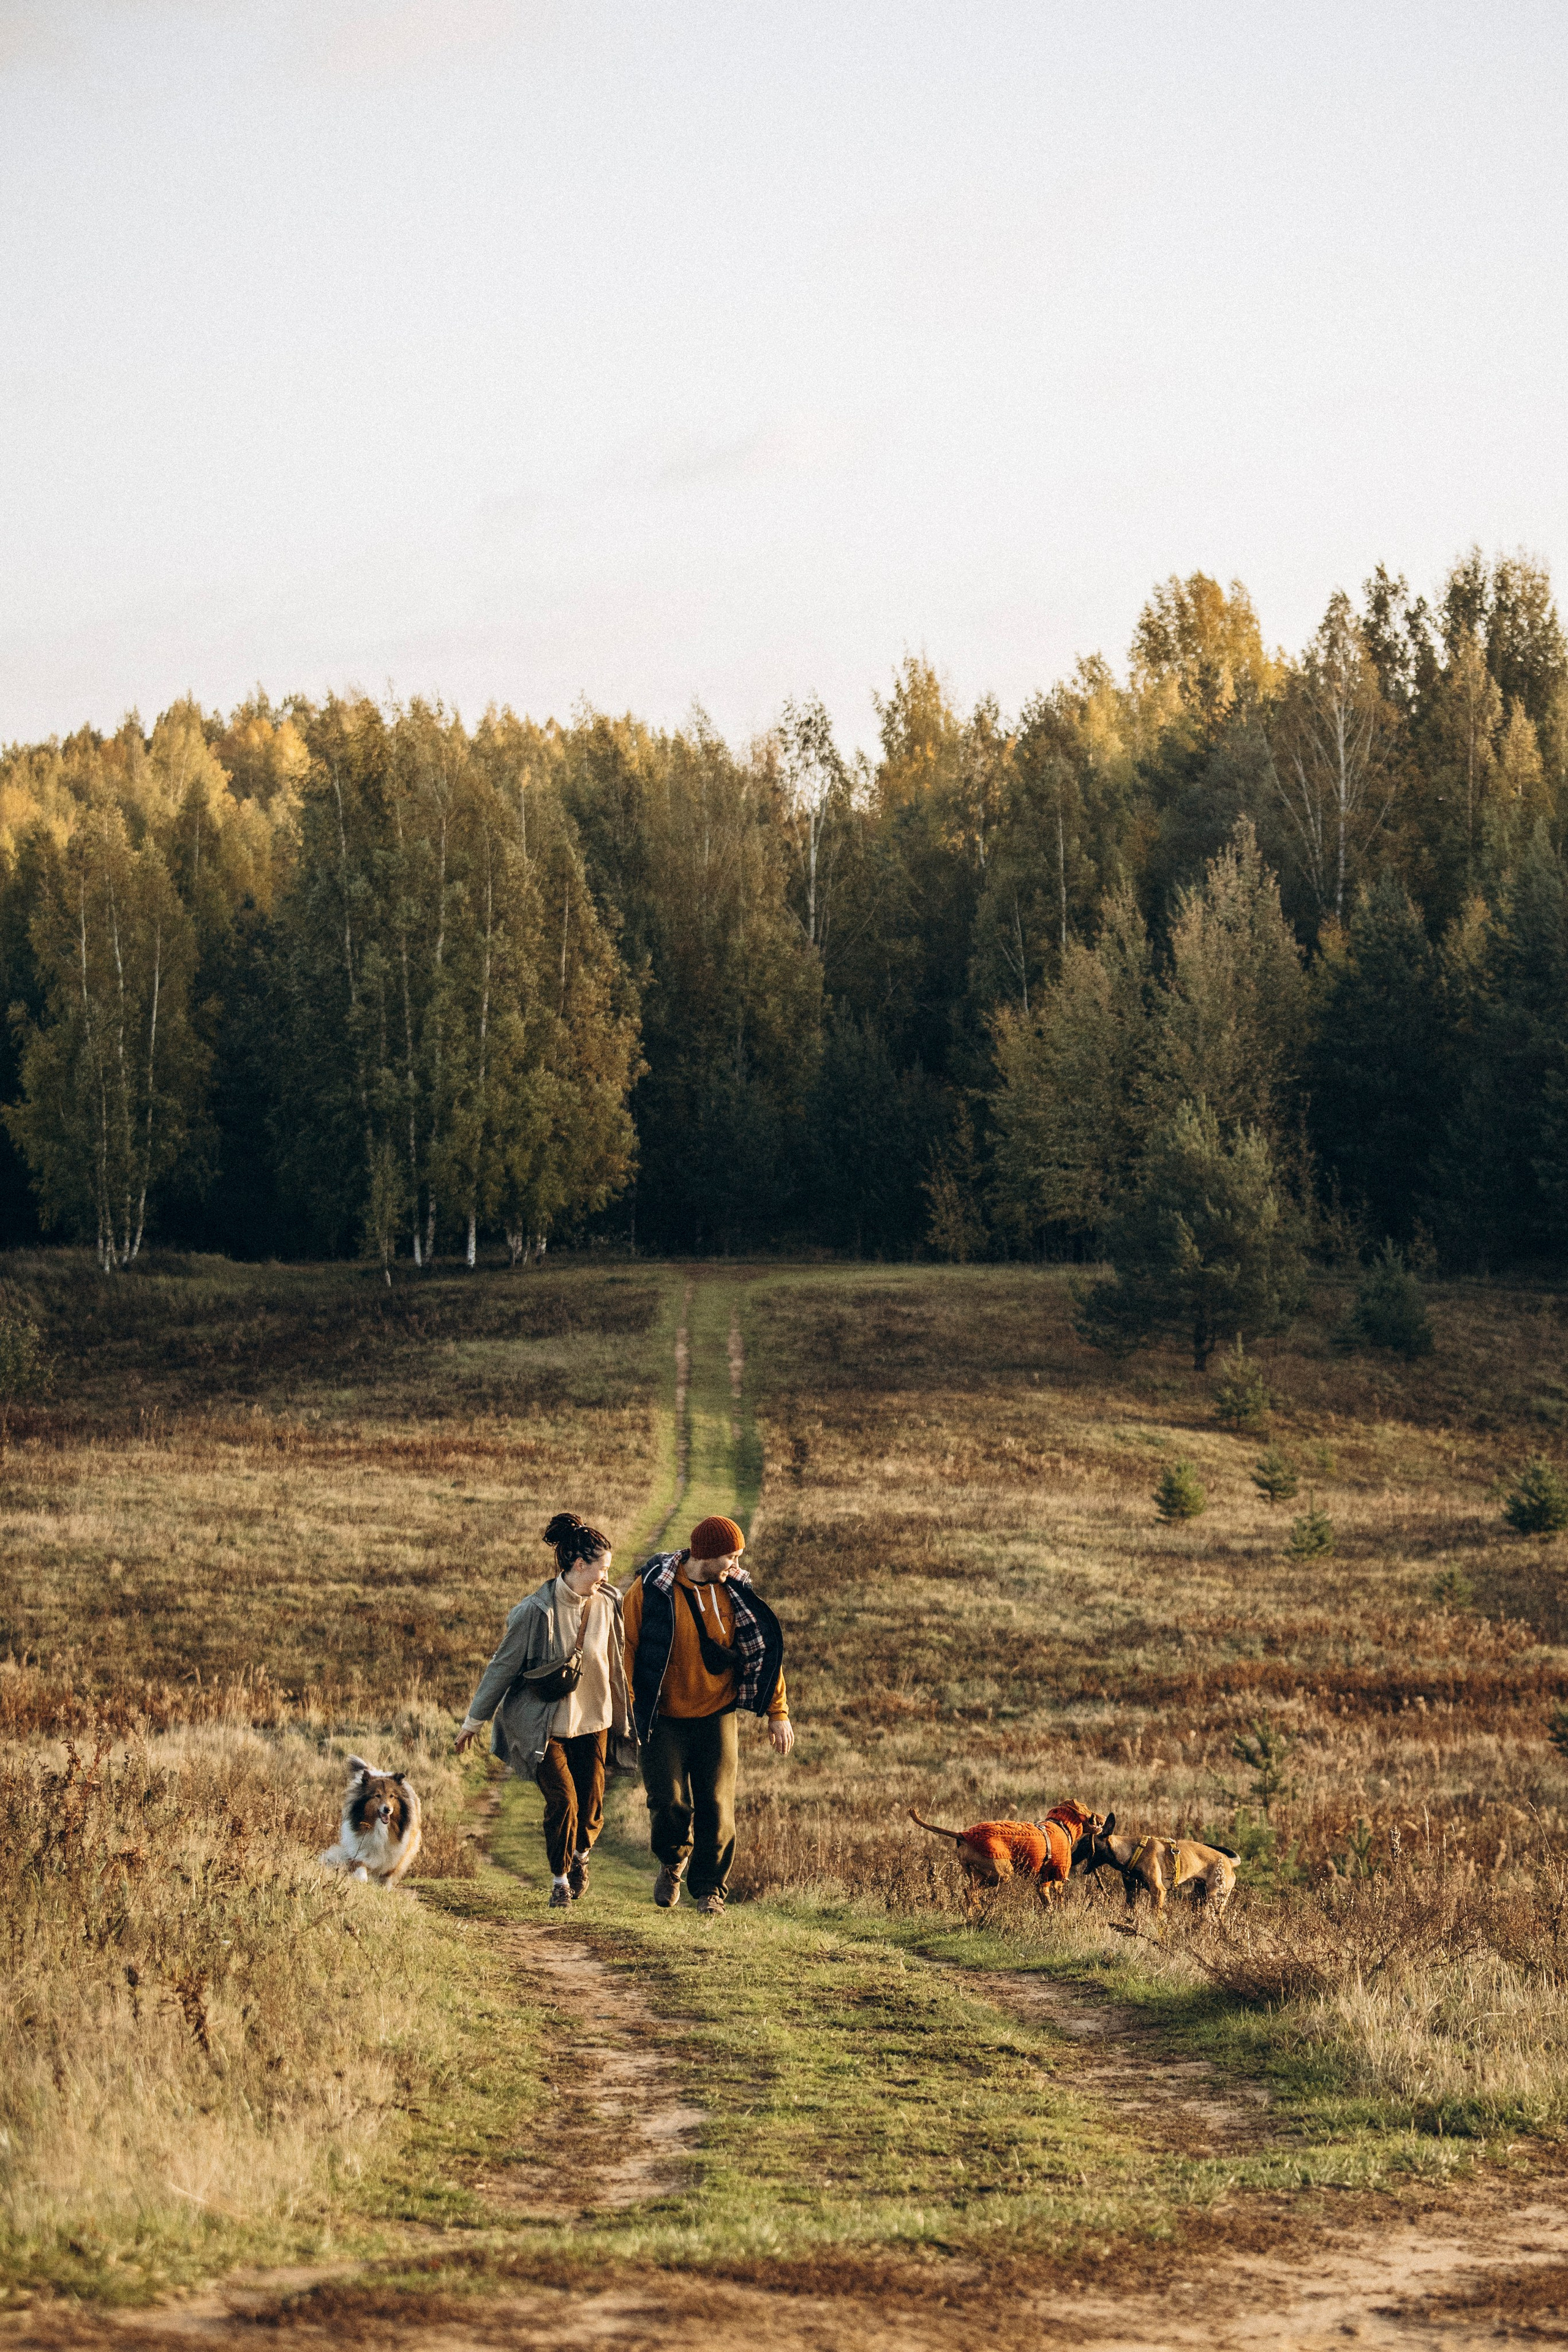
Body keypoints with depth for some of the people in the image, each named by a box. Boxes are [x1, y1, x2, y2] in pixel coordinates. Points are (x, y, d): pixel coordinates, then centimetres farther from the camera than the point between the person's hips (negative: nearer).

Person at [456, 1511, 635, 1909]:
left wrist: (625, 1717, 17)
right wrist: (474, 1720, -1)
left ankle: (580, 1856, 37)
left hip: (594, 1719, 4)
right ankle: (560, 1880, 11)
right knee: (562, 1800, -11)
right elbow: (503, 1666, -8)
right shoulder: (536, 1611, -17)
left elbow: (617, 1663, 9)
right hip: (546, 1723, -4)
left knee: (591, 1802, 5)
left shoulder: (607, 1604, -5)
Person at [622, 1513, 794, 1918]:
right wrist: (626, 1709, -10)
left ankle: (709, 1890, 16)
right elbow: (627, 1648, -5)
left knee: (717, 1807, 0)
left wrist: (778, 1712, 1)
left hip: (716, 1716, 2)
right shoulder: (652, 1589, -11)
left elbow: (763, 1651, 5)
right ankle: (672, 1862, 23)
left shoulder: (733, 1593, -2)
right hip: (663, 1718, -2)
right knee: (669, 1802, -9)